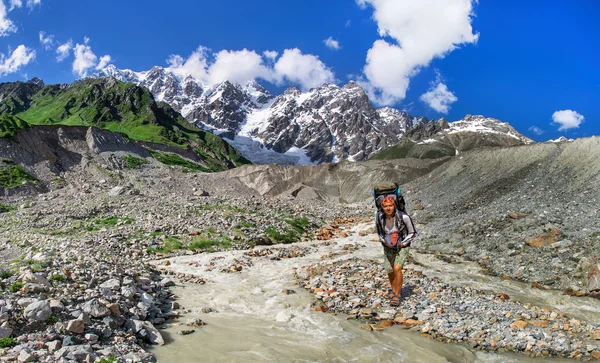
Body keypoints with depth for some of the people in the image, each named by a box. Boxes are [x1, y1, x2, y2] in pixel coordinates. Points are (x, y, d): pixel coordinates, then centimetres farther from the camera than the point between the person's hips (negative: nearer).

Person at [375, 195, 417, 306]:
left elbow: (413, 233, -10)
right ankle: (394, 290, 40)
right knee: (390, 272, 12)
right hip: (388, 247, 4)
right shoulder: (379, 217, -15)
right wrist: (384, 241, -11)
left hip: (402, 247, -4)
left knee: (397, 268, -22)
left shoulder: (404, 217, -26)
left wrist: (402, 244, -16)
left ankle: (397, 295, -5)